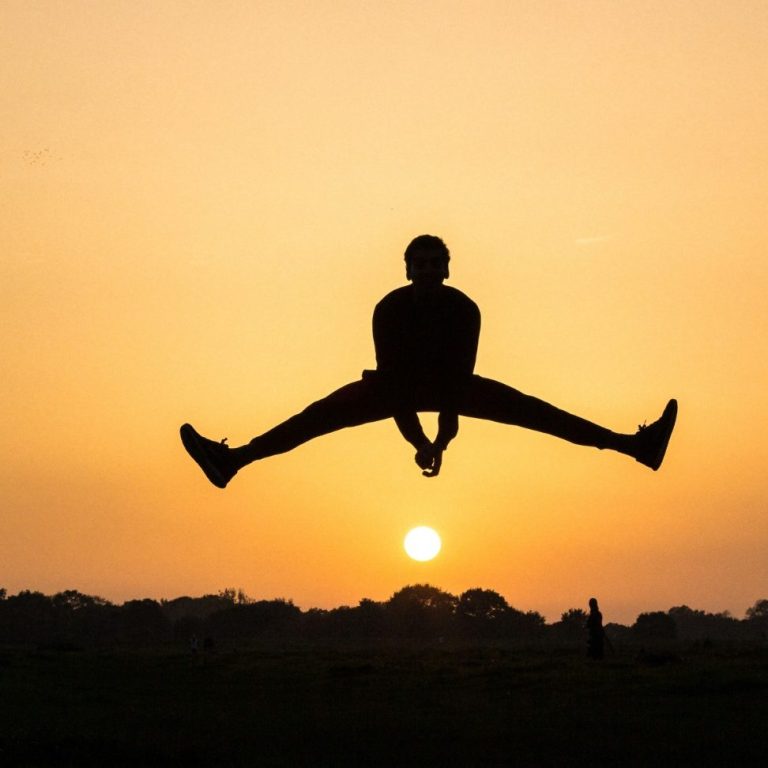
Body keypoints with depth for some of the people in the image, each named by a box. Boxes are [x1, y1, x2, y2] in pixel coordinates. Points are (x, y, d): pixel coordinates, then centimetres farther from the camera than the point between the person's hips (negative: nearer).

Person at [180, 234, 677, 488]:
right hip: (396, 387, 0)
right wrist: (417, 439, -39)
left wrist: (443, 437, -39)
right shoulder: (389, 310, -29)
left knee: (529, 410, -13)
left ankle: (630, 444, -15)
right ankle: (233, 460, -23)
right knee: (320, 416, -17)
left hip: (449, 385, 0)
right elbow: (390, 377, -31)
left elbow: (460, 378, -31)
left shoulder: (465, 309, -28)